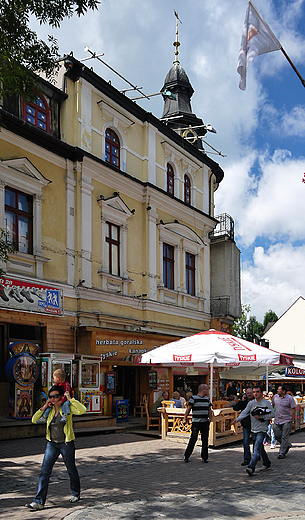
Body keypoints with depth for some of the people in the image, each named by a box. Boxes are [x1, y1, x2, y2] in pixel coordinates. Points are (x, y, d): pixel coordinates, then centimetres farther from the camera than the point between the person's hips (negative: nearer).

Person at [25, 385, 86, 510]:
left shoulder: (67, 407, -9)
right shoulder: (49, 409, 5)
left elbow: (82, 410, -27)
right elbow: (34, 420, 2)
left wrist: (70, 399, -24)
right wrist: (44, 407, -7)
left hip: (66, 443, -4)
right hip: (52, 444, 4)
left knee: (71, 470, 12)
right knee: (44, 472, -4)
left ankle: (76, 494, 34)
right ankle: (39, 501, -2)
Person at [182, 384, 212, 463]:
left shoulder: (207, 399, 14)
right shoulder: (193, 398, -5)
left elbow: (209, 409, 22)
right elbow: (188, 409, -5)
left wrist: (210, 418, 11)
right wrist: (185, 419, -9)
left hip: (205, 422, 5)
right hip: (196, 422, -5)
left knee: (205, 440, 6)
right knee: (193, 439, -6)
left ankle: (204, 457, 16)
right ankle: (186, 456, 6)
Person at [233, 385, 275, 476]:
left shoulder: (267, 403, -6)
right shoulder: (251, 403, 6)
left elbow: (272, 414, -11)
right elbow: (244, 412, -4)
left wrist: (260, 417, -16)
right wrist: (237, 419, -21)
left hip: (262, 430, -5)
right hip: (253, 429, 5)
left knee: (257, 449, -16)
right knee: (260, 448, 18)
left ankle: (251, 468, -24)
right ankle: (267, 463, 38)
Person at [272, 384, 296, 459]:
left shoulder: (290, 398, -11)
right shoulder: (275, 397, 3)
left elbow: (293, 410, -7)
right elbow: (272, 406, 18)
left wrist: (292, 420, -9)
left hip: (286, 420, -5)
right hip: (277, 420, 5)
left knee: (284, 437, -1)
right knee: (277, 436, 7)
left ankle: (282, 453, 8)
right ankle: (288, 445, 32)